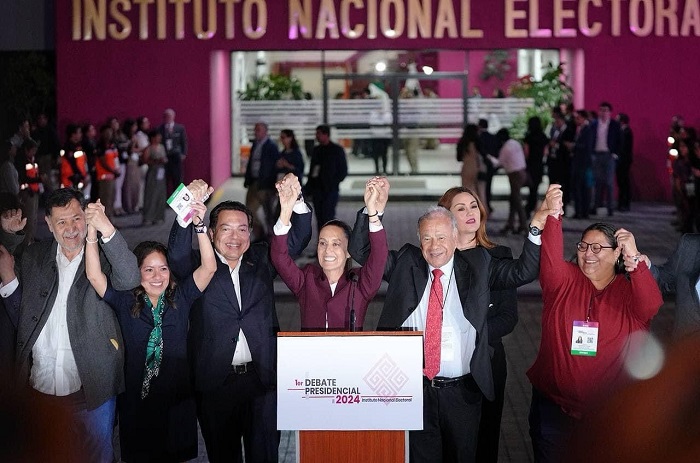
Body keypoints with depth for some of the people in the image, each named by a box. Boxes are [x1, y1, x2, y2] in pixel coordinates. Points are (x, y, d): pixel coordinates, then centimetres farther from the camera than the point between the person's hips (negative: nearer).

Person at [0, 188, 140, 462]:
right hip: (40, 388, 3)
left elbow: (129, 280, -26)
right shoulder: (34, 257, 5)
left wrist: (107, 229, -34)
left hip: (90, 389, -3)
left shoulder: (104, 255, -5)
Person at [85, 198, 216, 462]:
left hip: (177, 401, 0)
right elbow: (94, 275, -12)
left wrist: (200, 226, -26)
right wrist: (93, 232, -25)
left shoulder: (181, 298, -1)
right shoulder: (125, 302, -2)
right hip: (136, 402, 0)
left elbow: (209, 268, -12)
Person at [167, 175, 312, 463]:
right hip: (215, 382, -1)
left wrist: (296, 201, -18)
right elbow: (177, 253, -17)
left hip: (262, 377, 1)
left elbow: (298, 238, 1)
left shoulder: (261, 260, 9)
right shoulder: (198, 266, 2)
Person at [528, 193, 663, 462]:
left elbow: (651, 306, -21)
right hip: (554, 407, 0)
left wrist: (634, 257, -29)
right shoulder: (565, 281, -1)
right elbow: (550, 261, -20)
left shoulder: (629, 290, -1)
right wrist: (553, 216, -33)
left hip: (609, 412, 0)